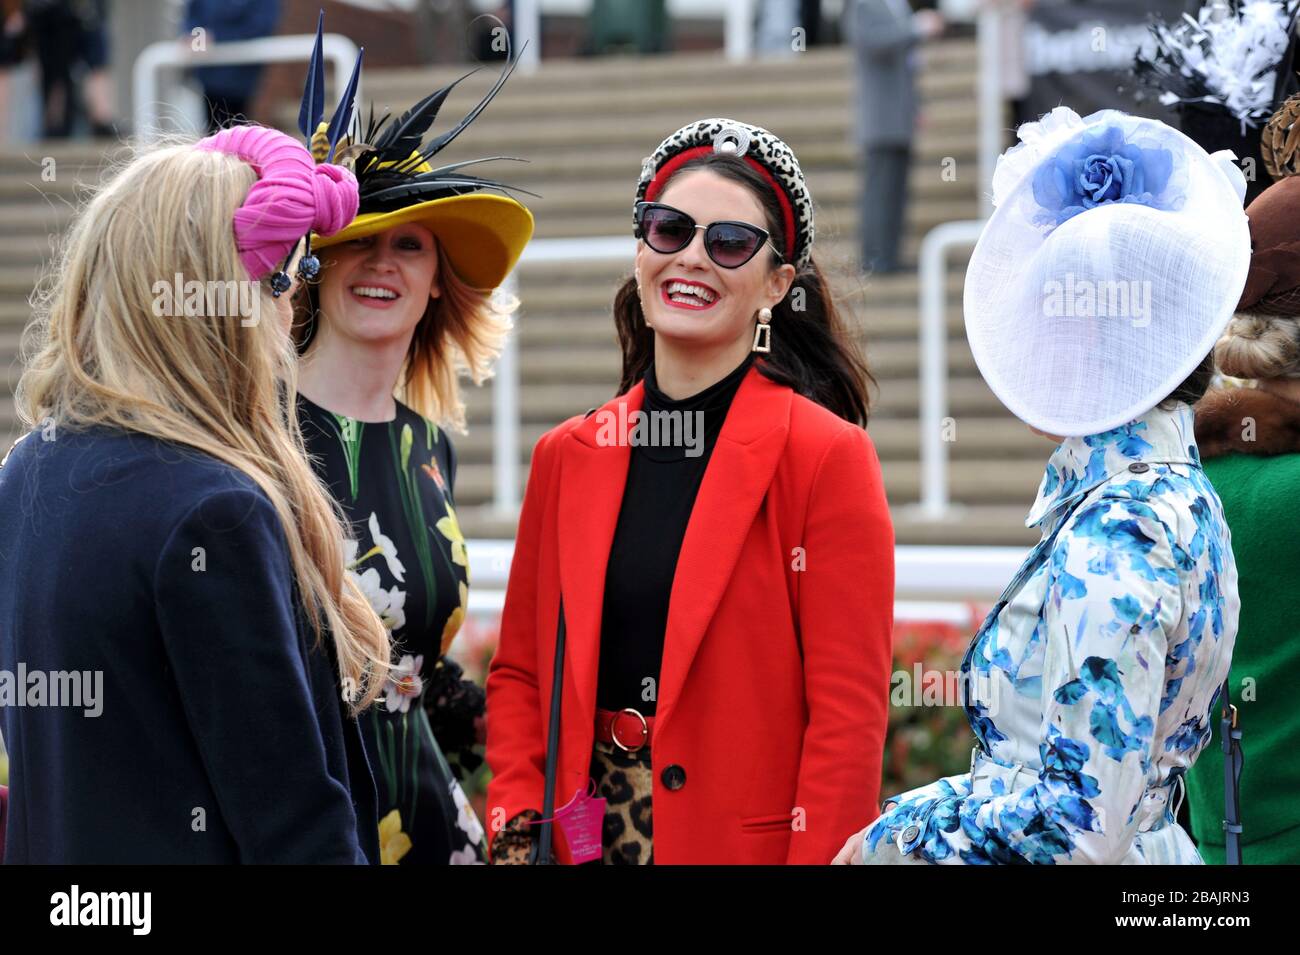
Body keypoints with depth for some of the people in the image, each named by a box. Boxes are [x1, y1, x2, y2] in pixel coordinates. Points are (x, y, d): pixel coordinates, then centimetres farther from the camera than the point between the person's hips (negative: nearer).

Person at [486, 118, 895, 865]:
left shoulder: (827, 457, -7)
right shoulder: (568, 457, 8)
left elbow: (848, 716, -11)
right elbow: (519, 672, 12)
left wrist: (817, 855, -18)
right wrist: (518, 828, -2)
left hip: (746, 841, -4)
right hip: (584, 839, 4)